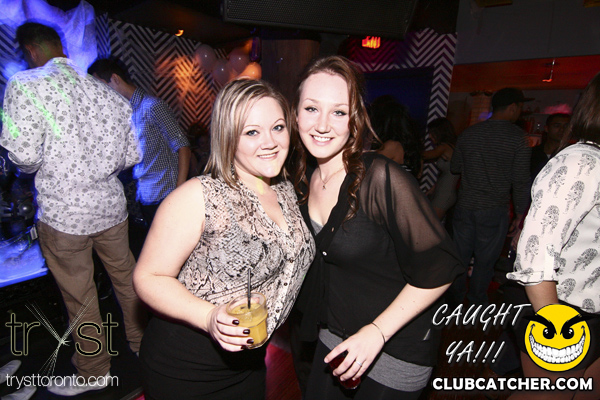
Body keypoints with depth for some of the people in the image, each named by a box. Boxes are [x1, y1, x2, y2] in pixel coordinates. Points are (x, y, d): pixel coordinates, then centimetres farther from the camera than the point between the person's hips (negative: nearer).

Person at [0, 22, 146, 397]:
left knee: (80, 296, 11)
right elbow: (132, 156, 4)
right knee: (126, 278, 20)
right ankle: (143, 343, 39)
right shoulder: (106, 92, 3)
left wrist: (32, 167, 5)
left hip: (64, 212, -4)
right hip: (111, 205, 5)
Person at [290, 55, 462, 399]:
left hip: (398, 350, -6)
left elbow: (439, 269, -22)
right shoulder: (307, 180, -4)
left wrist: (377, 332, -21)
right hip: (336, 338, 6)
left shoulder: (381, 178, -25)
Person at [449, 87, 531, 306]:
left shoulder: (468, 133, 2)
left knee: (460, 254, 16)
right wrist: (520, 213, -1)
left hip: (464, 206, 4)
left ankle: (455, 297, 31)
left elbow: (454, 168, 12)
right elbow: (520, 181, -9)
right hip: (494, 210, -3)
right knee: (485, 259, 12)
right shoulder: (517, 137, -9)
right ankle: (477, 301, 26)